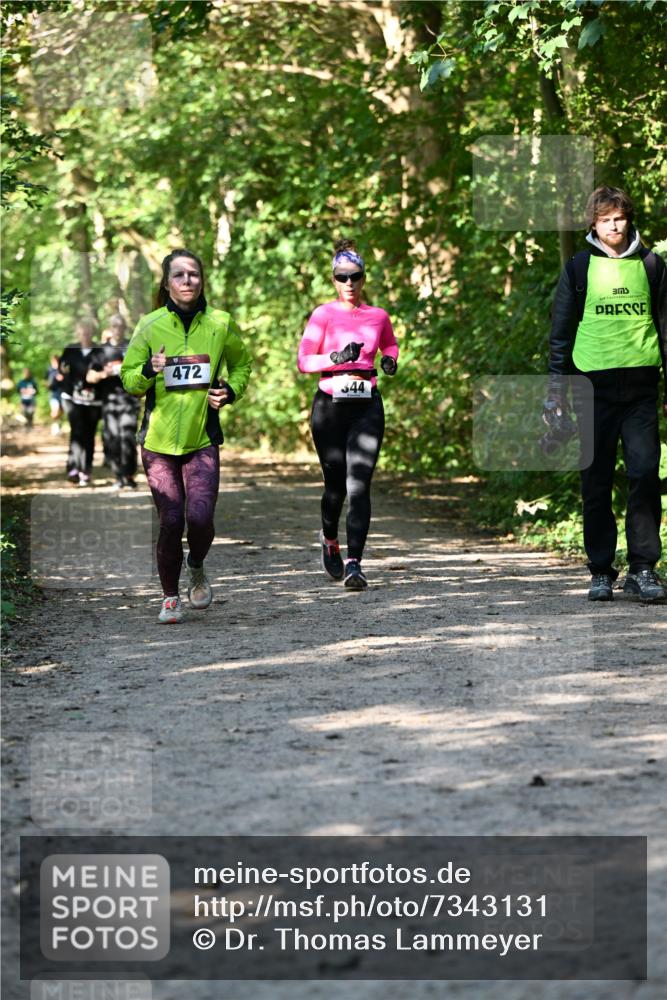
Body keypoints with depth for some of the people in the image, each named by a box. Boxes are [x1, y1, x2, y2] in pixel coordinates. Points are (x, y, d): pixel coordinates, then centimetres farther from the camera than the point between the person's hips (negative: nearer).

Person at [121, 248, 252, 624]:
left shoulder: (221, 324, 2)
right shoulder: (150, 325, 0)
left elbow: (242, 364, 19)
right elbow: (128, 380, 5)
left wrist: (231, 392, -1)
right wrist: (149, 370, -16)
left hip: (202, 439, 0)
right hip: (159, 439, 0)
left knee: (200, 516, -14)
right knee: (170, 521, -1)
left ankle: (197, 568, 19)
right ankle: (170, 598, 18)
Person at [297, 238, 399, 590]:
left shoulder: (378, 316, 8)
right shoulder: (323, 314, 0)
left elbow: (390, 344, 28)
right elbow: (303, 360, -6)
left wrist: (390, 360, 6)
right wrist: (337, 357, -21)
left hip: (366, 406, 1)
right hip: (330, 404, -1)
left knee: (359, 485, -11)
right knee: (335, 484, 5)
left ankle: (354, 564, -16)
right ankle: (329, 539, 36)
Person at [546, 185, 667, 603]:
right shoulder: (580, 267, 6)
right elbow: (562, 327, 9)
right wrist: (558, 384, 3)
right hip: (595, 384, 0)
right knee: (597, 482, 2)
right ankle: (601, 571, 8)